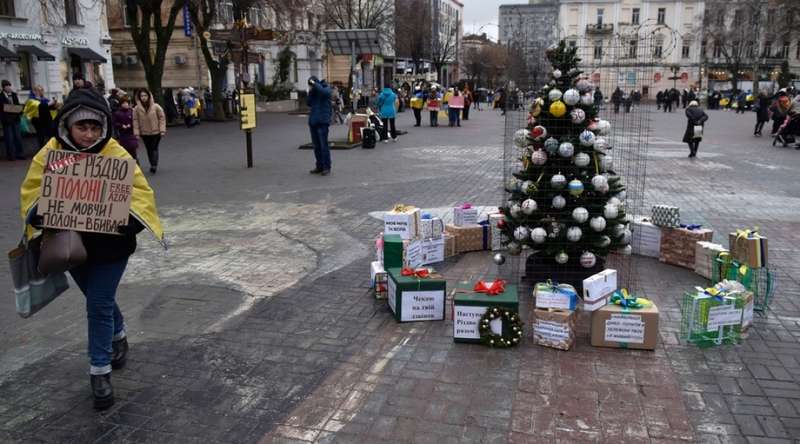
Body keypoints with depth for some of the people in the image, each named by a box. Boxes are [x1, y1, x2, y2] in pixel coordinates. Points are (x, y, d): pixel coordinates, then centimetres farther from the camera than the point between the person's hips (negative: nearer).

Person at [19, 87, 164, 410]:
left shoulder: (116, 155, -19)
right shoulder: (50, 153, -9)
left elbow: (141, 193, -19)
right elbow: (31, 190, -2)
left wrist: (129, 220, -37)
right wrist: (38, 215, -24)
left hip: (110, 245, -4)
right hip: (71, 244, 4)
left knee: (99, 306, -2)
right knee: (99, 300, 23)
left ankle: (100, 372, 13)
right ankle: (118, 337, 51)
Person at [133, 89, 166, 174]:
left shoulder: (156, 106, -9)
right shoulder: (137, 108, -5)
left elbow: (162, 117, -5)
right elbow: (135, 121, -2)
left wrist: (162, 130, -8)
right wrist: (136, 133, -6)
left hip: (156, 132, -2)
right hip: (144, 133, 3)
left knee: (154, 148, -6)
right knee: (149, 149, 11)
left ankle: (154, 165, -8)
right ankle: (152, 165, 21)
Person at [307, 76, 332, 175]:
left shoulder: (326, 88, -3)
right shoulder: (313, 91, 14)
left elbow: (323, 92, -26)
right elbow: (308, 103, 8)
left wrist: (315, 84, -17)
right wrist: (310, 92, -4)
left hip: (322, 121, -7)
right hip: (313, 121, 7)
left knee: (323, 145, -8)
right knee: (316, 145, 9)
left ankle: (326, 168, -3)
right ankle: (319, 166, 17)